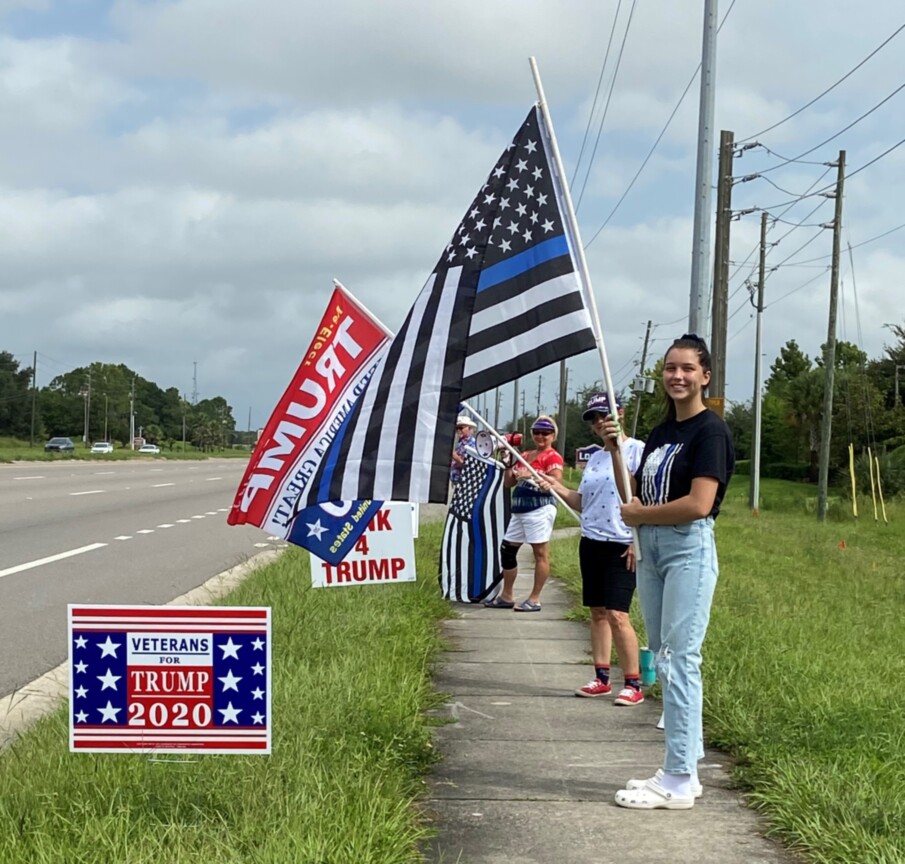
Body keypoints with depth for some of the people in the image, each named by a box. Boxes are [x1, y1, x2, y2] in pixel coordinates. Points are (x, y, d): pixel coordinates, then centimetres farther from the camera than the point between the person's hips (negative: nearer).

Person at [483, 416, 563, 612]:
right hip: (519, 509, 9)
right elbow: (508, 483, 19)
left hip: (540, 509, -9)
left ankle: (534, 599, -3)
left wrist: (532, 475, -24)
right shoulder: (524, 456, 20)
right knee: (507, 549, 10)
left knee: (540, 552, -6)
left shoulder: (553, 457, -3)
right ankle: (506, 596, 19)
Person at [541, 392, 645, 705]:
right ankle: (601, 678, 17)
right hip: (591, 543, 8)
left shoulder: (636, 451, -8)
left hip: (622, 546, -8)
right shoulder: (595, 458, 16)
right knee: (598, 612, 10)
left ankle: (633, 684, -5)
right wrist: (558, 488, 3)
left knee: (617, 614, -12)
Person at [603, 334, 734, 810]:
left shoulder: (710, 430, -9)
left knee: (679, 660, -8)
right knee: (665, 660, 11)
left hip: (688, 550, -9)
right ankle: (685, 768, 20)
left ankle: (679, 781, -2)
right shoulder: (660, 433, 15)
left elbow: (699, 504, -20)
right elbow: (635, 497, 14)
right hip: (651, 550, 9)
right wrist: (614, 450, 4)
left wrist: (638, 515, -8)